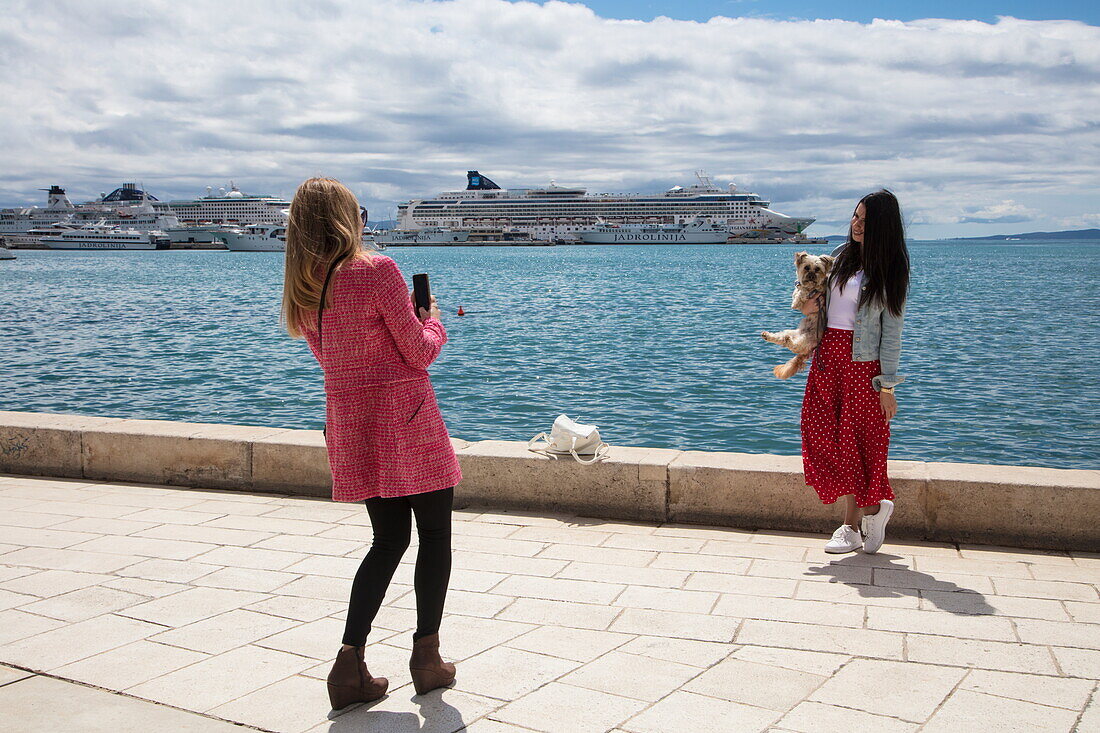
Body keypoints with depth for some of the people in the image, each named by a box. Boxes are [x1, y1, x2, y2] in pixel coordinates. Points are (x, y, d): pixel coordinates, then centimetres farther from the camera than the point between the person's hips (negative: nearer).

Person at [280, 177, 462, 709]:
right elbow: (421, 351, -11)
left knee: (388, 540, 16)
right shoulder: (377, 271, -15)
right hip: (406, 420, -6)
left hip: (348, 422, 7)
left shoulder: (301, 287, 5)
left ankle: (350, 665, 9)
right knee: (435, 535, 9)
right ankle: (426, 657, 15)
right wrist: (430, 315, 10)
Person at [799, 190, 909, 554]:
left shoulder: (889, 270, -6)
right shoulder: (840, 255, 10)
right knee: (823, 435, 4)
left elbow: (891, 330, -8)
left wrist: (887, 385, -11)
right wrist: (809, 305, -2)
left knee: (856, 441, 1)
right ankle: (873, 507, 19)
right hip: (827, 356, 6)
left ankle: (852, 527, 14)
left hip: (862, 362, -6)